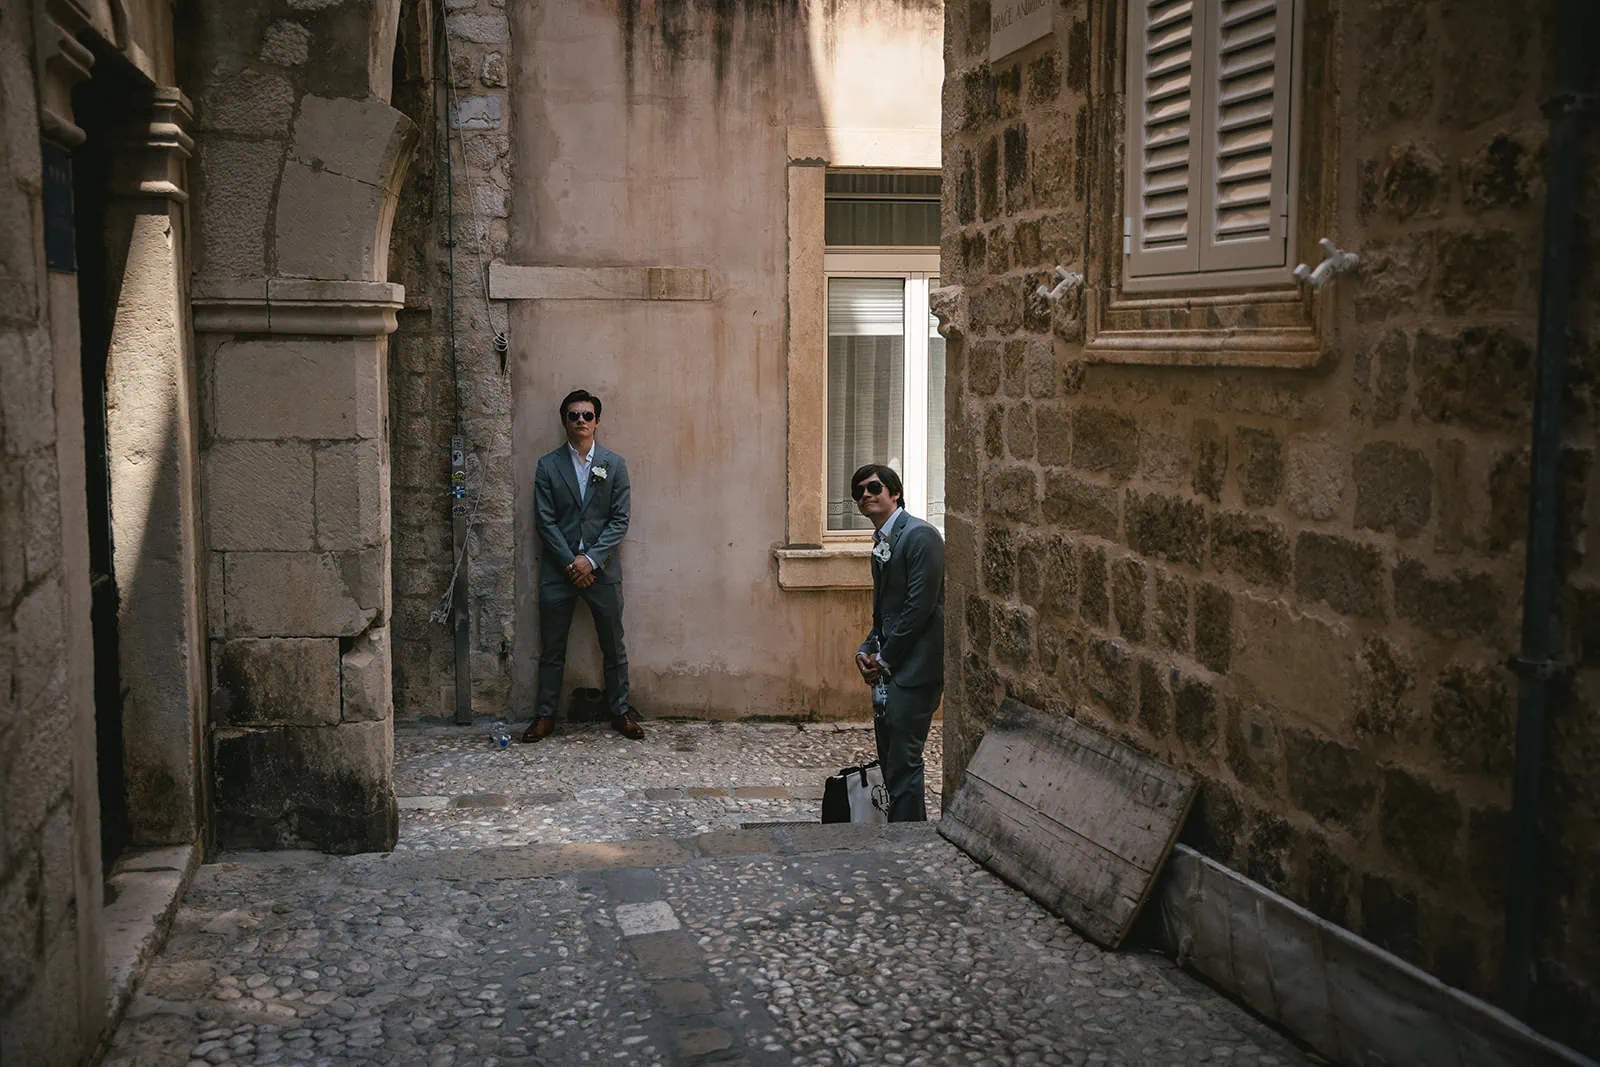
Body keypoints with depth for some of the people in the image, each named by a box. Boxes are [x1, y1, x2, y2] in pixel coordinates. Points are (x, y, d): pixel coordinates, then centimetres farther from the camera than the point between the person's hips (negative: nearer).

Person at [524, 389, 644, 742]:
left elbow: (620, 520, -3)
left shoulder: (614, 464, 2)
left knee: (614, 647, 7)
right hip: (558, 569, 0)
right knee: (552, 649, 7)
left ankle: (621, 712, 19)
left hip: (602, 569, 0)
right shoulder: (548, 466, 1)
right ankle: (545, 716, 16)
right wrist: (570, 562, -11)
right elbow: (545, 521, -3)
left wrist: (591, 559, -12)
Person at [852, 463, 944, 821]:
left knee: (903, 760, -9)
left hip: (914, 665, -10)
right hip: (889, 665, 10)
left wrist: (885, 658, -13)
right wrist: (867, 650, 6)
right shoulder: (882, 540, 16)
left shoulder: (920, 535, -13)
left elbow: (920, 606, -18)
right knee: (890, 757, 13)